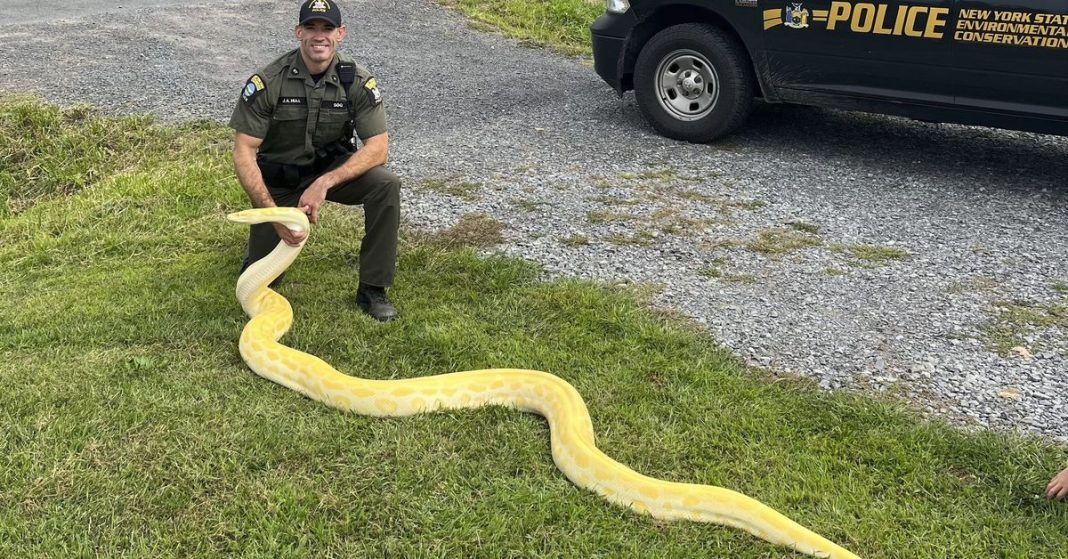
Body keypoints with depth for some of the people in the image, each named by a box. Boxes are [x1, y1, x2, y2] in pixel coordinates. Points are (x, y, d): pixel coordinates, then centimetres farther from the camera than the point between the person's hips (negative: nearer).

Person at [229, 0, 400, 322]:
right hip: (279, 179, -1)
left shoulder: (358, 81, -16)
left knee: (386, 185, -29)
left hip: (333, 169, 1)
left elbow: (378, 147, -20)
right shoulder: (268, 82, -21)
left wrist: (325, 183, -33)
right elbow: (243, 152, -20)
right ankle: (262, 239, 36)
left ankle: (372, 290, -16)